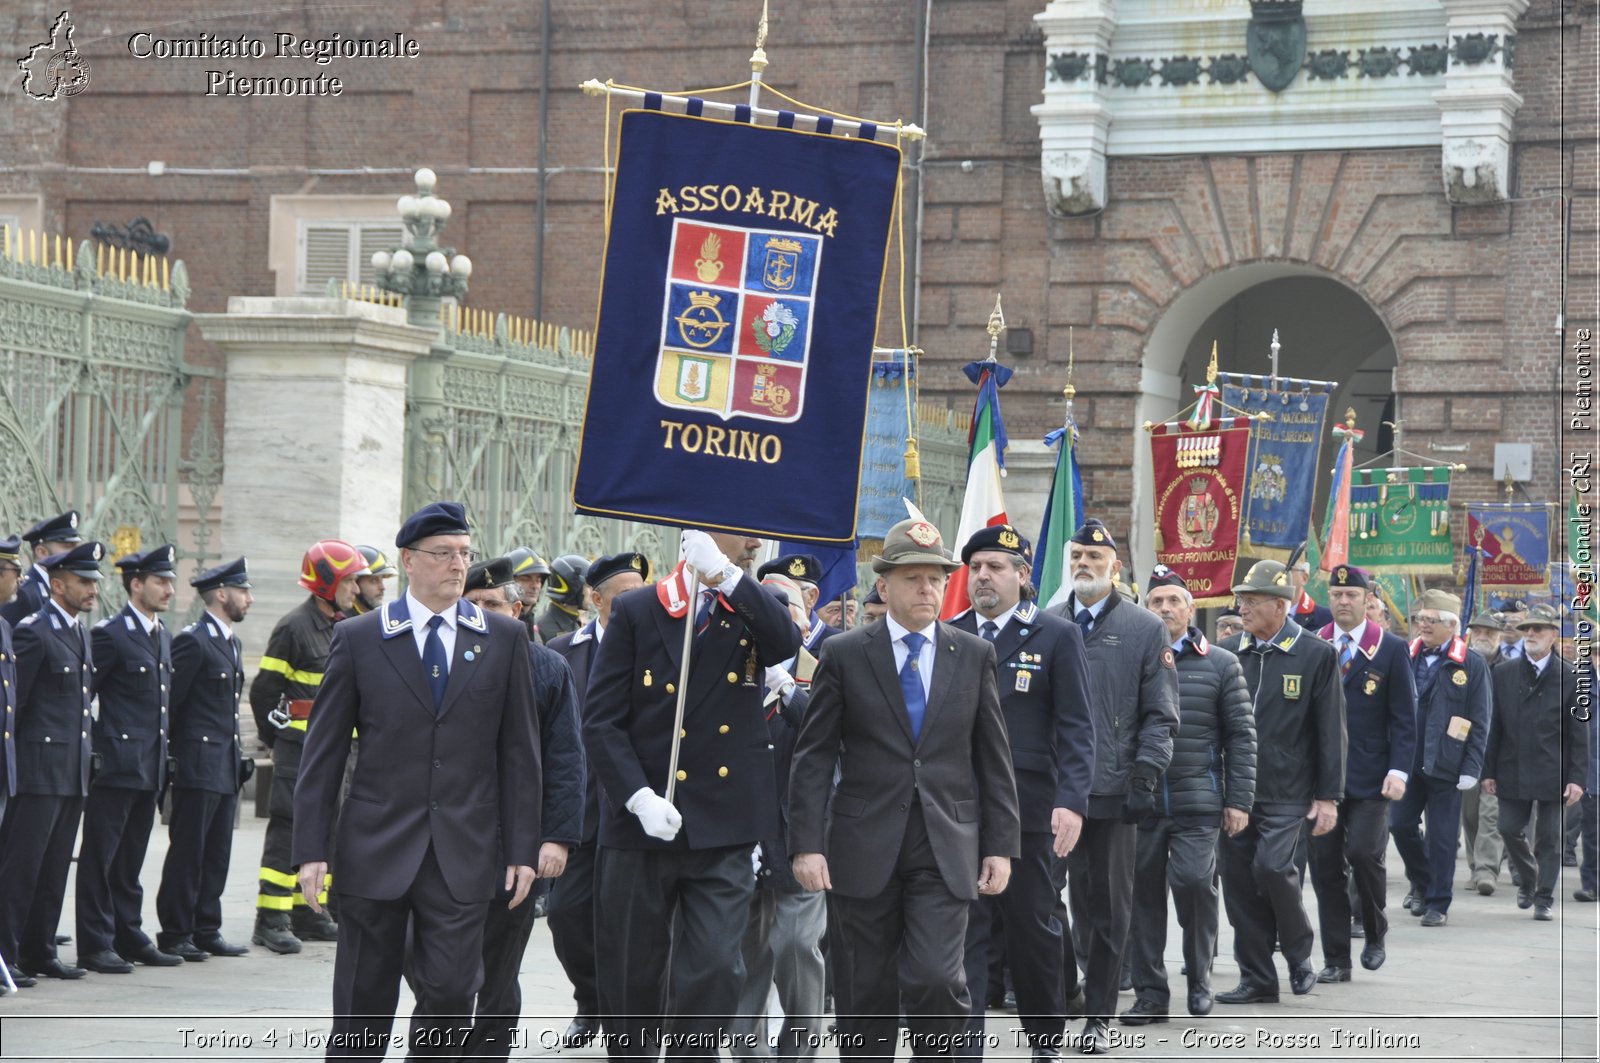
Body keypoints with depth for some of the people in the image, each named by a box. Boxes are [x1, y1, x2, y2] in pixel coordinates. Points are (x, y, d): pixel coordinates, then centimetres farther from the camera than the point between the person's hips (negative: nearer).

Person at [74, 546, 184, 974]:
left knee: (131, 859, 14)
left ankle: (129, 936, 20)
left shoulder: (163, 636, 15)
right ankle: (95, 944, 0)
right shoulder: (110, 634, -10)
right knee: (100, 856, -3)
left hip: (150, 766, 8)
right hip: (116, 764, -8)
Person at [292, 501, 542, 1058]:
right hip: (376, 850, -1)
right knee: (364, 998, 5)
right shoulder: (357, 639, 3)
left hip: (464, 856, 1)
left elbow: (519, 753, 7)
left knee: (451, 990, -5)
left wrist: (522, 849, 2)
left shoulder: (504, 639, 6)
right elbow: (323, 754, 3)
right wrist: (311, 849, -2)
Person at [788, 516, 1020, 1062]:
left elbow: (994, 758, 10)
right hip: (864, 850, 0)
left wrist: (1001, 846, 4)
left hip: (947, 851, 0)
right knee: (865, 996, 4)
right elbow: (813, 758, 1)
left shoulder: (974, 655, 9)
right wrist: (806, 844, -7)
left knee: (935, 979, -16)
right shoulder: (844, 655, 3)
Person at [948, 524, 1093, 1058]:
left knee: (1033, 930, 9)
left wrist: (1072, 802, -16)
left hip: (1028, 809, -2)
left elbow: (1076, 729, -4)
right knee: (962, 932, -3)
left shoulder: (1057, 637, 1)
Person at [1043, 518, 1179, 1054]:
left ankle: (1097, 1018, 12)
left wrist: (1146, 777, -9)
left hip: (1112, 790, -2)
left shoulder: (1146, 630, 4)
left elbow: (1160, 715, 1)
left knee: (1106, 909, 4)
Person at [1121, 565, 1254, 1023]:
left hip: (1197, 801, -2)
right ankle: (1150, 993, 10)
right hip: (1139, 801, 2)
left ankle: (1199, 979, 5)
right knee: (1143, 892, 1)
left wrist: (1238, 800, 0)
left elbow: (1241, 736, 6)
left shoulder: (1220, 664, 7)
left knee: (1193, 879, -15)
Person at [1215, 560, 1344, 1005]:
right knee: (1239, 880, 3)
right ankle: (1256, 979, 13)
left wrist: (1328, 797, -5)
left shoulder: (1316, 655, -2)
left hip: (1286, 791, -4)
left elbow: (1331, 731, -2)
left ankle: (1299, 954, 5)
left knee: (1272, 867, -19)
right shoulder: (1229, 653, 8)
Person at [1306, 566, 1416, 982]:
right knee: (1325, 866, 1)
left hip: (1370, 778, -3)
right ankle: (1336, 959, 8)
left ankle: (1375, 934, 10)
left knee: (1364, 853, -16)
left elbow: (1403, 718, -1)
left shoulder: (1390, 650, 1)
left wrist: (1398, 770, -11)